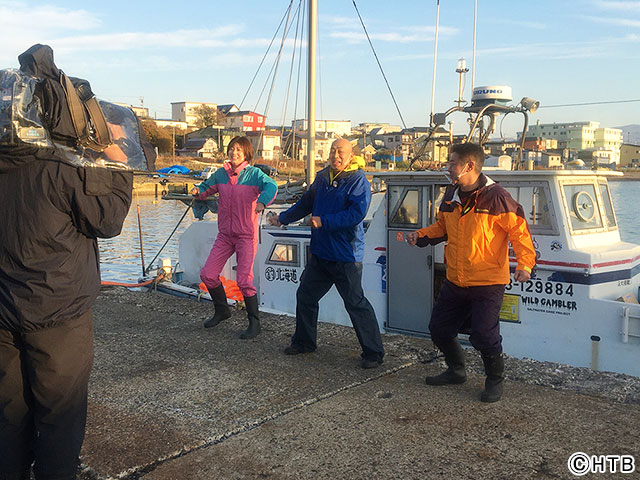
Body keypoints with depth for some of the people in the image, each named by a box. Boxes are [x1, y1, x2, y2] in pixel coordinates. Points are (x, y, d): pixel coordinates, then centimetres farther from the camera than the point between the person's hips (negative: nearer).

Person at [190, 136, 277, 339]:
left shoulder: (254, 174, -8)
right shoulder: (221, 173, 5)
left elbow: (271, 186, -24)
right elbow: (207, 187, 19)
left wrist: (262, 201, -45)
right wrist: (198, 191, -5)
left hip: (246, 235, -5)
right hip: (225, 234, 5)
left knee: (244, 280, -10)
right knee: (208, 274, 3)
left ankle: (254, 322, 6)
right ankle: (222, 310, 28)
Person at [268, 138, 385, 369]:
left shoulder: (358, 181, -12)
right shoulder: (322, 177, 10)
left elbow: (356, 214, -24)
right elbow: (306, 202, 26)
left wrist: (324, 221, -25)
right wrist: (283, 218, 33)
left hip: (346, 255, -8)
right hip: (320, 252, 8)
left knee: (356, 303, -6)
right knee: (305, 296, 16)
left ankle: (373, 352, 5)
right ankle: (304, 341, 34)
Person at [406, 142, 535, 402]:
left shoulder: (495, 197, -14)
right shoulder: (451, 196, 6)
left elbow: (519, 231, -12)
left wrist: (525, 264, -23)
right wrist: (420, 236, 3)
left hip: (487, 284, -7)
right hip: (454, 281, 7)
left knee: (483, 335, -10)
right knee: (439, 328, 13)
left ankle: (495, 379, 18)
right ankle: (456, 371, 37)